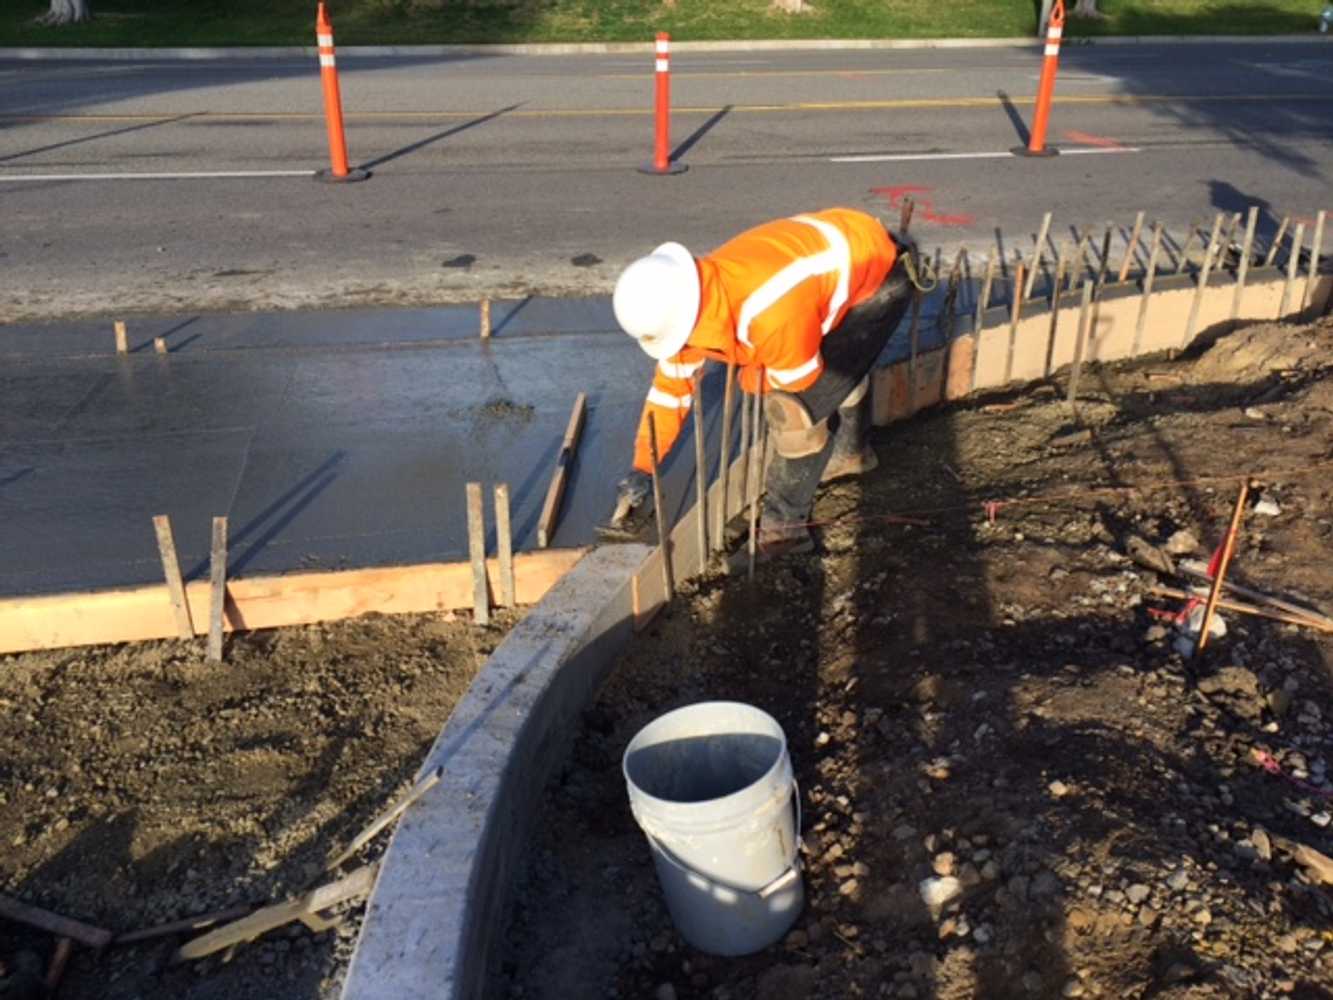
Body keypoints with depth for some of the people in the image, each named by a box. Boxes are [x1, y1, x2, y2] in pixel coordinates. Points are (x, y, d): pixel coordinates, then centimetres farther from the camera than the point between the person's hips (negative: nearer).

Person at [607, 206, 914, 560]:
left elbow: (799, 379, -20)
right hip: (850, 256, 8)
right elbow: (671, 384, -1)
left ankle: (784, 526, 2)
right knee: (838, 362, 31)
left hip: (879, 277, -8)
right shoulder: (691, 301, -12)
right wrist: (642, 469, 1)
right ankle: (851, 451, 59)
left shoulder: (770, 313, -40)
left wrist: (748, 377, -2)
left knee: (796, 404, -13)